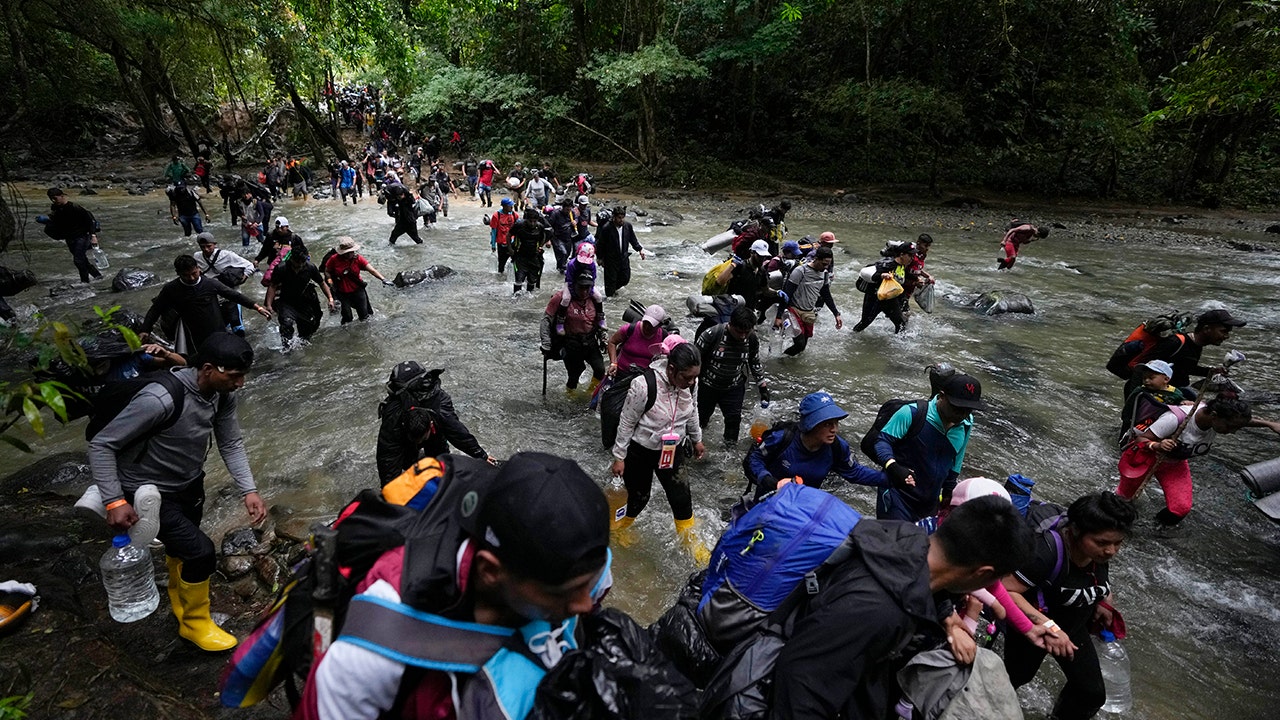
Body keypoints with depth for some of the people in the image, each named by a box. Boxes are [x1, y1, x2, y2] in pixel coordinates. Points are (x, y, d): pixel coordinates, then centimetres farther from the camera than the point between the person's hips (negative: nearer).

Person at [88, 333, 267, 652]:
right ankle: (194, 622, 15)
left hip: (189, 485, 7)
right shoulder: (160, 399, -36)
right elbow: (101, 444, -26)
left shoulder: (223, 393, -15)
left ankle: (179, 595, 56)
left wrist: (248, 490, -14)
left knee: (182, 547, 26)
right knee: (201, 552, -12)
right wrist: (114, 501, -28)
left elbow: (231, 443, -6)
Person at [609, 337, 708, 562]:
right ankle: (618, 527, 43)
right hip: (640, 451, -4)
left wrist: (696, 440, 18)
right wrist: (619, 457, -11)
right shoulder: (643, 385, -33)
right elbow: (626, 423, -19)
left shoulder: (691, 383, -16)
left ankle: (690, 540, 33)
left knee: (681, 495, 8)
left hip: (673, 449, 4)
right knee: (638, 496, 11)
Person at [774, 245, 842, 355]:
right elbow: (786, 295, -18)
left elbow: (827, 295, 16)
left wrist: (836, 314, 11)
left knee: (803, 345, 10)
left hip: (810, 313, 7)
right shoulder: (800, 272, -19)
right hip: (795, 312, -7)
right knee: (800, 344, -14)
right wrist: (779, 316, -21)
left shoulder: (825, 274, 3)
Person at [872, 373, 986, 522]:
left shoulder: (966, 424, 1)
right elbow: (882, 440, -14)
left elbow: (955, 462, 16)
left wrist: (949, 491, 21)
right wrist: (892, 466, -31)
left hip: (930, 504, 6)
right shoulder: (912, 413, -19)